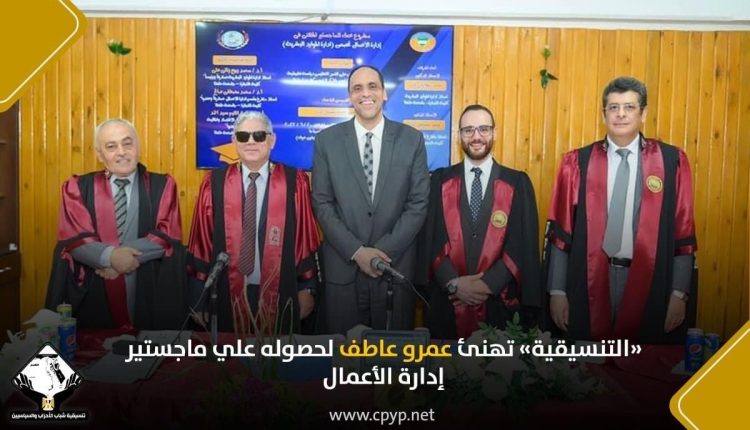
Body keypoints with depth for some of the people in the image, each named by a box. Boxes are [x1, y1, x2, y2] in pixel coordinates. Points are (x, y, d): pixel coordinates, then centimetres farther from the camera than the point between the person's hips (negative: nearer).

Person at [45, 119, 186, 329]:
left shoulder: (162, 186, 3)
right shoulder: (78, 188, 4)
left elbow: (167, 236, -7)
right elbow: (73, 239, -5)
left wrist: (113, 258, -15)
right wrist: (110, 255, -23)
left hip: (150, 296, 0)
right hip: (94, 297, 0)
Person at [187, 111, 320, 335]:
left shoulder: (294, 182, -5)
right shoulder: (214, 183, -2)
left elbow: (305, 238, -1)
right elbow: (202, 242, 1)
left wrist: (306, 289, 0)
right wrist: (199, 296, 2)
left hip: (279, 296, 0)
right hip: (227, 295, 1)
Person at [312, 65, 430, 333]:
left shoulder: (412, 140, 1)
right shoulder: (327, 141, 1)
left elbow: (418, 203, -1)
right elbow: (322, 203, -1)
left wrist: (385, 250, -10)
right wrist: (356, 251, -10)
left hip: (396, 265, 0)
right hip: (342, 266, 0)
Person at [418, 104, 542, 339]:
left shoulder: (518, 183, 3)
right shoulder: (440, 180, 5)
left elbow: (524, 244, -3)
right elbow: (429, 239, 0)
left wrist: (488, 283, -12)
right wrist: (454, 283, -12)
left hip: (500, 303, 0)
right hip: (448, 303, 1)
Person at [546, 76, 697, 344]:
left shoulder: (672, 161, 2)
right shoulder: (578, 162, 1)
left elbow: (683, 232, 3)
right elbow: (560, 233, 1)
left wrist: (680, 294, 0)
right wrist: (557, 291, 0)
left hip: (648, 281, 0)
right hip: (590, 280, 0)